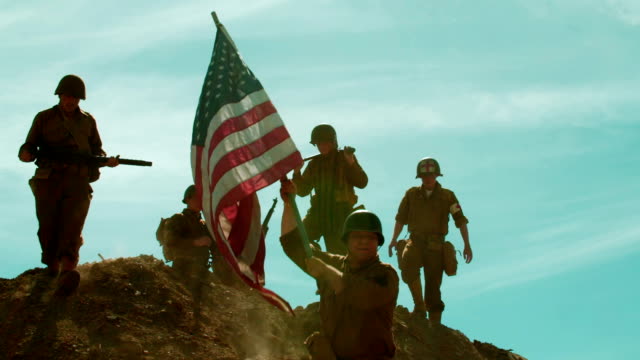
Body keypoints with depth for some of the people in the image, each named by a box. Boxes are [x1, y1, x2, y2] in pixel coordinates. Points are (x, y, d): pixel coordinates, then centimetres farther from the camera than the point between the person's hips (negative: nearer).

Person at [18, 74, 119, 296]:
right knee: (48, 226, -7)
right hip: (48, 180, 0)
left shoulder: (88, 121, 18)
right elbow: (30, 146, 13)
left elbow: (96, 150, 23)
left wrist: (107, 160, 1)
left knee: (72, 225, -19)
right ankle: (52, 264, 20)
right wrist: (25, 154, -12)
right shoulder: (44, 118, 14)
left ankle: (67, 271, -37)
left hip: (78, 181, 0)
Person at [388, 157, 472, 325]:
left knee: (433, 287, -1)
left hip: (436, 246, 0)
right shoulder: (411, 194, 8)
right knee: (407, 265, -33)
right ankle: (419, 306, -23)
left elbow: (461, 221, 4)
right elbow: (401, 218, 14)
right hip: (415, 242, 0)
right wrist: (394, 240, 4)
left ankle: (435, 325, 9)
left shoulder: (447, 196, 5)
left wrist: (467, 245, -4)